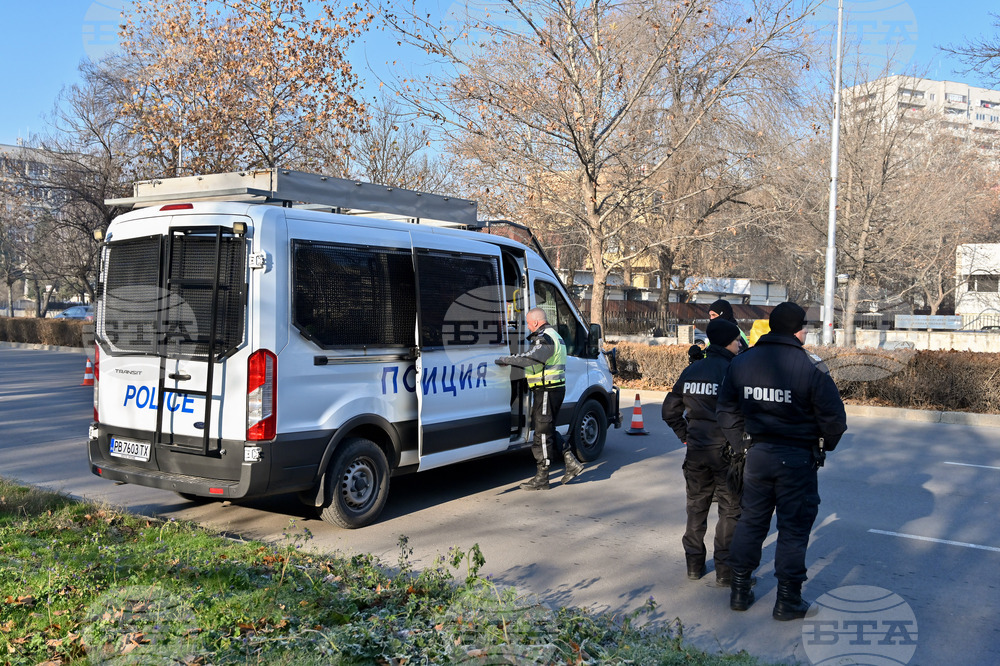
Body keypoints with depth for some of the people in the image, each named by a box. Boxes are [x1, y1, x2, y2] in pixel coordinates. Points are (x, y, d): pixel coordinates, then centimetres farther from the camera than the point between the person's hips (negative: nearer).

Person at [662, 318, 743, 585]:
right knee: (730, 511, 6)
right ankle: (725, 570, 8)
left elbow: (670, 410, 11)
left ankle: (694, 564, 23)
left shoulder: (691, 371, 6)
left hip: (696, 452, 5)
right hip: (726, 452, -5)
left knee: (696, 507, 16)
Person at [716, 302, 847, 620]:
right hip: (798, 459, -4)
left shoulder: (741, 362, 1)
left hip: (757, 454, 4)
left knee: (750, 521, 15)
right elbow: (833, 417, -11)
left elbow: (726, 411, 7)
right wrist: (826, 445, 9)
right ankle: (788, 601, 14)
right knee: (793, 528, 6)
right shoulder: (811, 367, -14)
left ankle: (739, 591, 24)